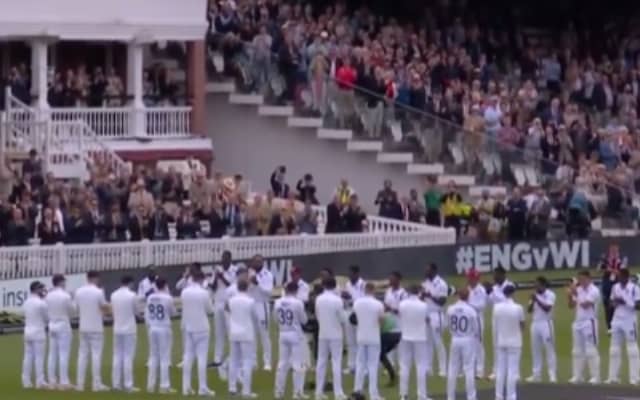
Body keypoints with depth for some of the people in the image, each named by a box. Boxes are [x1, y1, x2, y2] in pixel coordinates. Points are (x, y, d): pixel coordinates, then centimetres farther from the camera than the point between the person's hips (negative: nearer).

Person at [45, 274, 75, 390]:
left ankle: (52, 381, 7)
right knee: (64, 354, -5)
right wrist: (72, 301, 11)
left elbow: (47, 310, 10)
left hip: (52, 326, 6)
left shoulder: (48, 296, 3)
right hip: (63, 326, -6)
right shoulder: (65, 295, -14)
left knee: (52, 354, 8)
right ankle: (63, 382, -8)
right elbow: (72, 311, -5)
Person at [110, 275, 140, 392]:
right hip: (129, 329, -5)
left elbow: (113, 310, 10)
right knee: (128, 357, -4)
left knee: (117, 356, 10)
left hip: (117, 329, 5)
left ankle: (116, 384, 9)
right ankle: (128, 385, -5)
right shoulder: (132, 295, -12)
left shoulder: (114, 295, 3)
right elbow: (136, 311, -1)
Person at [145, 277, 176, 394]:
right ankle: (164, 386, -1)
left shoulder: (150, 298, 3)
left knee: (153, 357, 13)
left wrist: (149, 325, 14)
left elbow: (146, 314, 5)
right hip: (164, 329, -5)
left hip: (152, 328, 5)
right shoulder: (167, 298, -12)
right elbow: (173, 313, 3)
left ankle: (151, 385, 13)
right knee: (164, 358, 0)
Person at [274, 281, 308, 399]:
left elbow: (276, 319, 7)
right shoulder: (298, 303, -15)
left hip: (283, 335, 5)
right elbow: (304, 320, -6)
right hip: (296, 335, -5)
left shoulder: (278, 302, -1)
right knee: (298, 364, 0)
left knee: (282, 363, 12)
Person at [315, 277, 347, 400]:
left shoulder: (318, 299, -1)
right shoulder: (337, 300, -14)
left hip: (322, 334, 4)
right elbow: (343, 319, -9)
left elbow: (317, 315, 9)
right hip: (335, 334, -4)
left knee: (321, 362, 10)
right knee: (336, 362, -2)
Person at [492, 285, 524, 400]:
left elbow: (495, 326, 2)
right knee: (512, 371, -1)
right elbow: (522, 325, -1)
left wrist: (496, 341, 13)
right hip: (514, 343, -3)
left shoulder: (497, 307, -4)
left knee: (500, 370, 10)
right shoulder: (518, 308, -13)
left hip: (501, 342, 3)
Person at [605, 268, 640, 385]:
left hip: (629, 321, -6)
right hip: (617, 321, 6)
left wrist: (625, 303, -22)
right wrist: (615, 303, -6)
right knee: (614, 349, 7)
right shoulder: (615, 287, 9)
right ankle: (613, 376, 12)